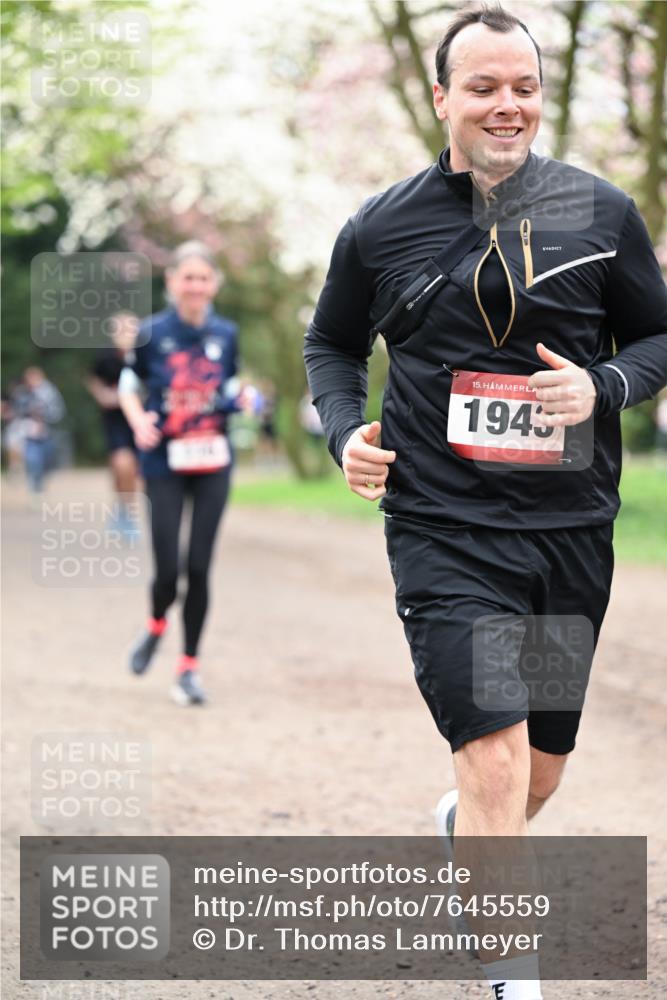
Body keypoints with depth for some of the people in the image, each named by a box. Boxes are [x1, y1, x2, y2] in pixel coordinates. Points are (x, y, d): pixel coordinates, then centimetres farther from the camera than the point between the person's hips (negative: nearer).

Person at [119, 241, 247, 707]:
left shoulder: (225, 334, 4)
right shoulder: (153, 332, -3)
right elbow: (129, 384, 7)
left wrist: (241, 398, -7)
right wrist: (139, 422, -12)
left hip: (213, 463, 2)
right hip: (165, 464, -2)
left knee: (199, 567, 0)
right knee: (167, 571, -6)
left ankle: (189, 665, 13)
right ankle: (156, 626, 29)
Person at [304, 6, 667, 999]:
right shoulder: (380, 228, 1)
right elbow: (332, 343, 16)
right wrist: (345, 430, -3)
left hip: (572, 530, 3)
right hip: (444, 533, -3)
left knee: (541, 771, 16)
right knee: (497, 758, -17)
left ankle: (464, 825, 52)